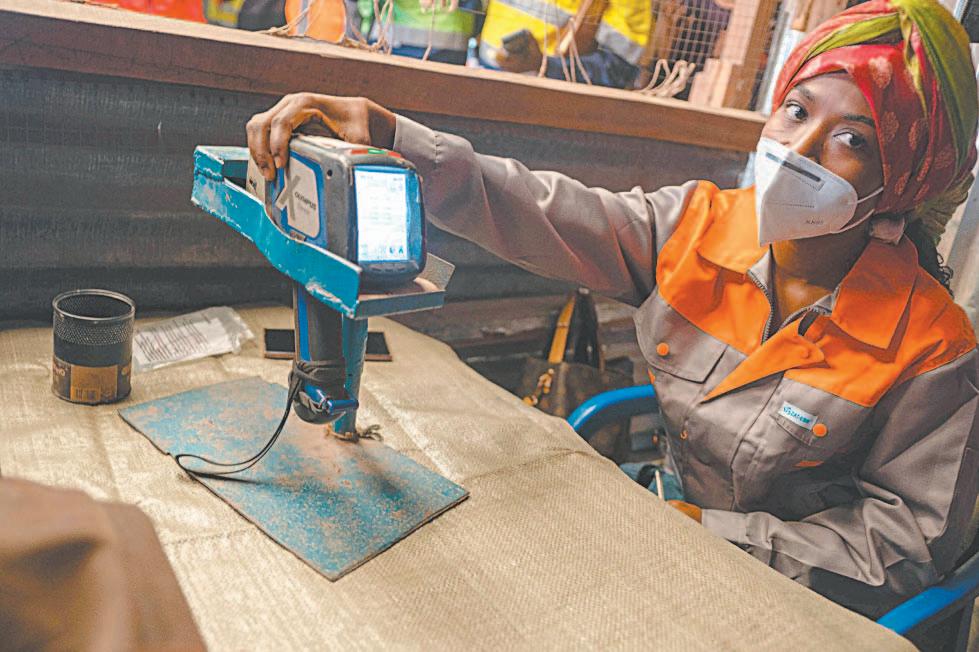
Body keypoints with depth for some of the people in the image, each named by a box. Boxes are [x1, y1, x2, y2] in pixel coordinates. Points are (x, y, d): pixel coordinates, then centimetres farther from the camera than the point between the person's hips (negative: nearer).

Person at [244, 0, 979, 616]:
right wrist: (385, 134, -35)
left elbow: (910, 543, -12)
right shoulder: (693, 228, -11)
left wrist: (707, 529, -19)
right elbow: (535, 212, -21)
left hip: (790, 599, -3)